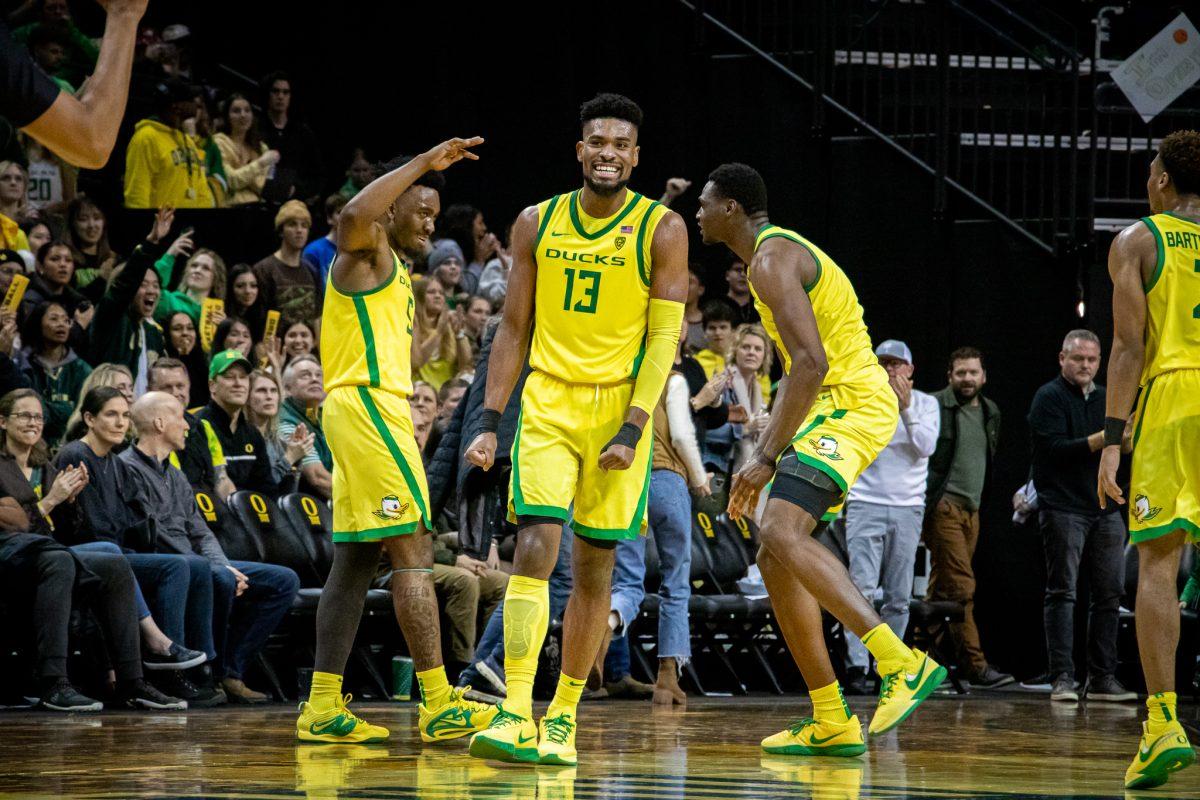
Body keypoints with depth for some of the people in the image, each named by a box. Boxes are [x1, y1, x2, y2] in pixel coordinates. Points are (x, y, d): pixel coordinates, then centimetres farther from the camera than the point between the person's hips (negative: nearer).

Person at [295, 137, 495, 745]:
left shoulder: (396, 272, 25)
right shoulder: (368, 250, -6)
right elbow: (354, 215, -31)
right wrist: (423, 163, -28)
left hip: (364, 411, 11)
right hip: (369, 404, -11)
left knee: (355, 559, 7)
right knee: (413, 551, -12)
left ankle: (322, 707, 5)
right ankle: (439, 705, -15)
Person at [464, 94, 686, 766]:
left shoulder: (661, 230, -3)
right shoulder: (537, 224, 5)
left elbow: (664, 339, -6)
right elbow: (514, 329, 10)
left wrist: (631, 429, -15)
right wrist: (490, 422, 2)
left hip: (620, 407, -1)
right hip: (547, 404, 1)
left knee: (595, 569, 4)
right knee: (535, 548, -15)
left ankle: (562, 719, 14)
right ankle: (517, 717, -22)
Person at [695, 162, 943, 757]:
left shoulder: (772, 259, -12)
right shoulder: (777, 254, 22)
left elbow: (812, 364, -23)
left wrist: (768, 458, -22)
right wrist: (764, 452, 23)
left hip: (850, 404, -11)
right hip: (834, 406, 11)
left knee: (781, 532, -27)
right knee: (775, 559, 9)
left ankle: (904, 663, -35)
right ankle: (832, 724, 10)